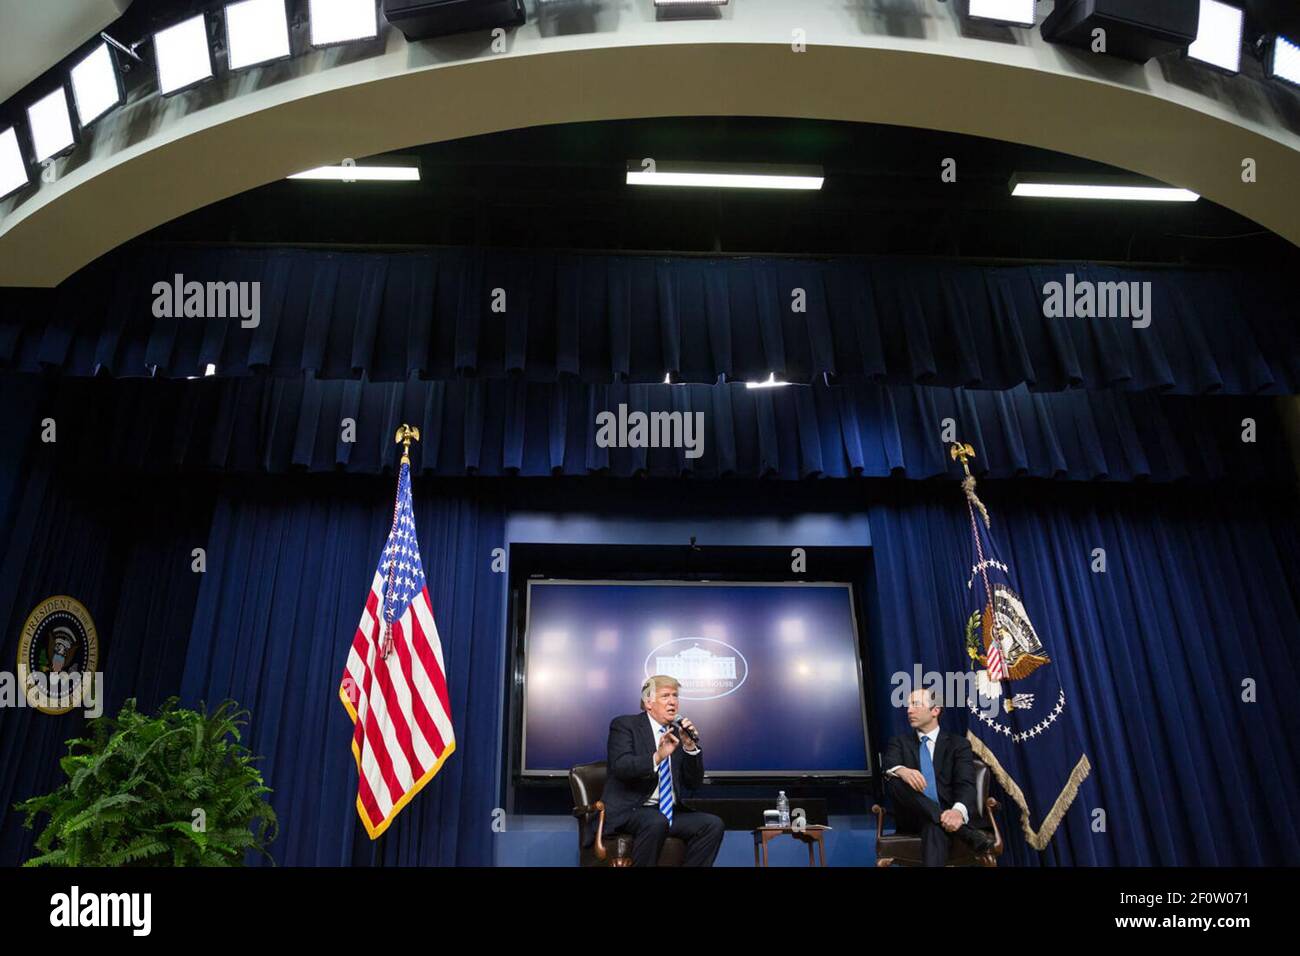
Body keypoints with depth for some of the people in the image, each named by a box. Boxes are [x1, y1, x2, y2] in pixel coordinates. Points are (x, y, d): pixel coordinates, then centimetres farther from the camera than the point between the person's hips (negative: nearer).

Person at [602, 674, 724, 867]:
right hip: (629, 811, -6)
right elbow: (620, 767, -18)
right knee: (656, 822, -35)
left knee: (713, 824, -16)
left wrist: (690, 746, -6)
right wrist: (657, 757, -34)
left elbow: (694, 782, 10)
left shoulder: (677, 733, 14)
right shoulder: (624, 725, -1)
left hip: (669, 811, 6)